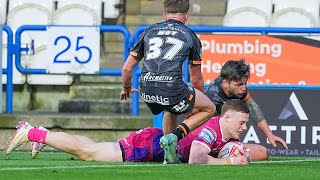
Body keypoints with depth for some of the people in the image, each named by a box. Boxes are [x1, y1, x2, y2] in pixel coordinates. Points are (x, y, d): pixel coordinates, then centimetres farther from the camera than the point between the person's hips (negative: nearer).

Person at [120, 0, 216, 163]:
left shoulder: (149, 32, 21)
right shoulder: (190, 36, 16)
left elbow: (127, 68, 22)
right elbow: (196, 79, 24)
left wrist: (126, 88, 43)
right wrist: (198, 100, 42)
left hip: (146, 90, 5)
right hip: (172, 87, -4)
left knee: (170, 109, 38)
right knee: (209, 108, 17)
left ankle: (169, 156, 29)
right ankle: (175, 137, -4)